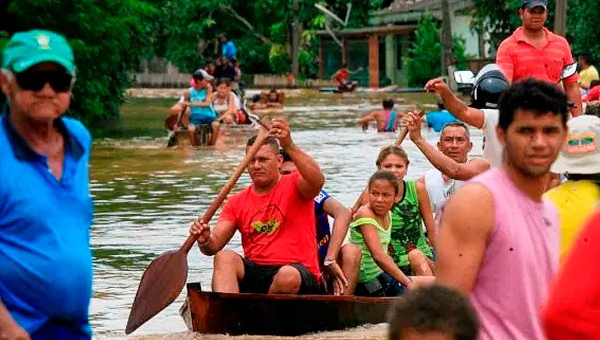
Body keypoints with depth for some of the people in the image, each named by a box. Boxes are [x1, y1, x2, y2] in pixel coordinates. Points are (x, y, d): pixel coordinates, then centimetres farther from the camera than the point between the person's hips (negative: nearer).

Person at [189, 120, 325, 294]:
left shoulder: (294, 187, 4)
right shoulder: (237, 202, 14)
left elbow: (317, 180, -20)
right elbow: (215, 245, 6)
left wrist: (289, 146, -33)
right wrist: (205, 241, -19)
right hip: (255, 272, 3)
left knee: (288, 276, -38)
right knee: (224, 258, -25)